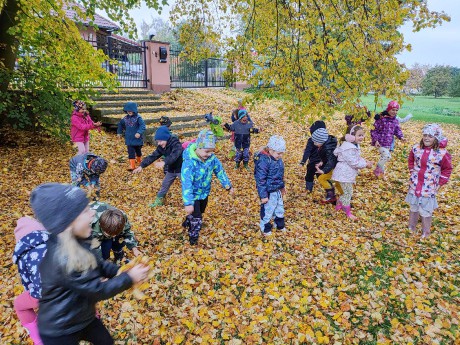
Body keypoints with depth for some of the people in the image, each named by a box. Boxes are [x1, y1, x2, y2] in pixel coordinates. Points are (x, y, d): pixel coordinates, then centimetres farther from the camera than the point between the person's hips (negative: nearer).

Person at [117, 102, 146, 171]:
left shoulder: (138, 117, -15)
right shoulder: (125, 118, 3)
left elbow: (142, 125, -27)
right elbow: (120, 124, 22)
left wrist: (139, 132, -41)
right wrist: (119, 132, 24)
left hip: (137, 139, -3)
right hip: (129, 139, 3)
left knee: (138, 151, 18)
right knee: (131, 152, -4)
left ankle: (139, 161, 43)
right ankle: (132, 166, -3)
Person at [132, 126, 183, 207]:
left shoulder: (176, 144, -28)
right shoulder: (161, 147, -5)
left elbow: (174, 155, -47)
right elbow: (152, 156, -8)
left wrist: (164, 162, -63)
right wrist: (142, 166, -18)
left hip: (181, 169, -7)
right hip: (171, 169, 7)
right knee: (164, 185, 15)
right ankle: (159, 201, 31)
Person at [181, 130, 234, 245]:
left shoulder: (211, 158, -16)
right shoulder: (189, 162, -35)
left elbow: (219, 171, 0)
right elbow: (186, 183, -37)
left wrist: (228, 185, 7)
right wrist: (188, 203, -41)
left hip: (205, 192, 7)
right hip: (193, 195, -6)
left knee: (200, 212, 26)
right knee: (197, 218, -2)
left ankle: (187, 223, 56)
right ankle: (193, 237, 25)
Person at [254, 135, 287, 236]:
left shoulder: (277, 159, 1)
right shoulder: (263, 161, -26)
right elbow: (260, 180, -24)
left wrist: (282, 186, 24)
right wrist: (263, 195, -21)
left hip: (277, 190, 8)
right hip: (269, 192, -8)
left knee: (280, 208, 23)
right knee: (267, 210, 8)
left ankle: (280, 225, 44)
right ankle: (265, 228, 30)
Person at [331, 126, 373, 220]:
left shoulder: (355, 145, 10)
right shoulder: (349, 148, -25)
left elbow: (358, 158, 18)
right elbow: (354, 163, -24)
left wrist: (365, 161, 1)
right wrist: (366, 164, -15)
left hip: (349, 173, 10)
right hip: (344, 174, -10)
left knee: (347, 192, 21)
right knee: (348, 192, -1)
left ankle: (338, 205, 39)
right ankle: (348, 212, 12)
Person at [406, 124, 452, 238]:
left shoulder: (442, 153, -14)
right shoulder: (416, 148, -4)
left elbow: (447, 169, -2)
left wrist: (440, 183, -4)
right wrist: (413, 172, 8)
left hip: (429, 187, -3)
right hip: (414, 185, 3)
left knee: (426, 211, 6)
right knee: (413, 207, 18)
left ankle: (426, 232, 25)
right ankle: (411, 226, 37)